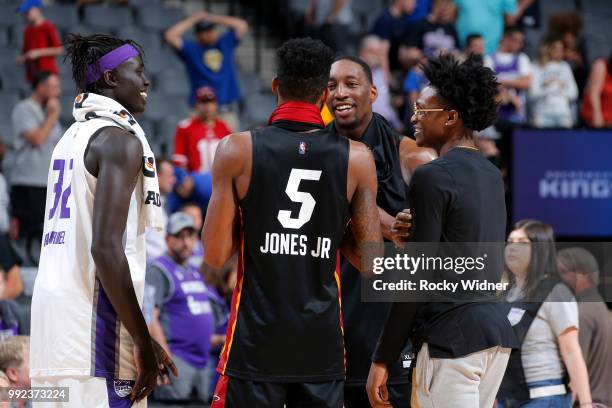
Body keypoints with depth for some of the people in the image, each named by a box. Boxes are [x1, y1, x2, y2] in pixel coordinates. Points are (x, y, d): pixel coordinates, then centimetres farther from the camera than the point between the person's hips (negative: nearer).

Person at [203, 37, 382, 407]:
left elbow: (215, 257, -5)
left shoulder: (238, 150, -5)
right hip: (323, 344, 2)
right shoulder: (357, 158, -1)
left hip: (256, 341, -2)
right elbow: (371, 262, 0)